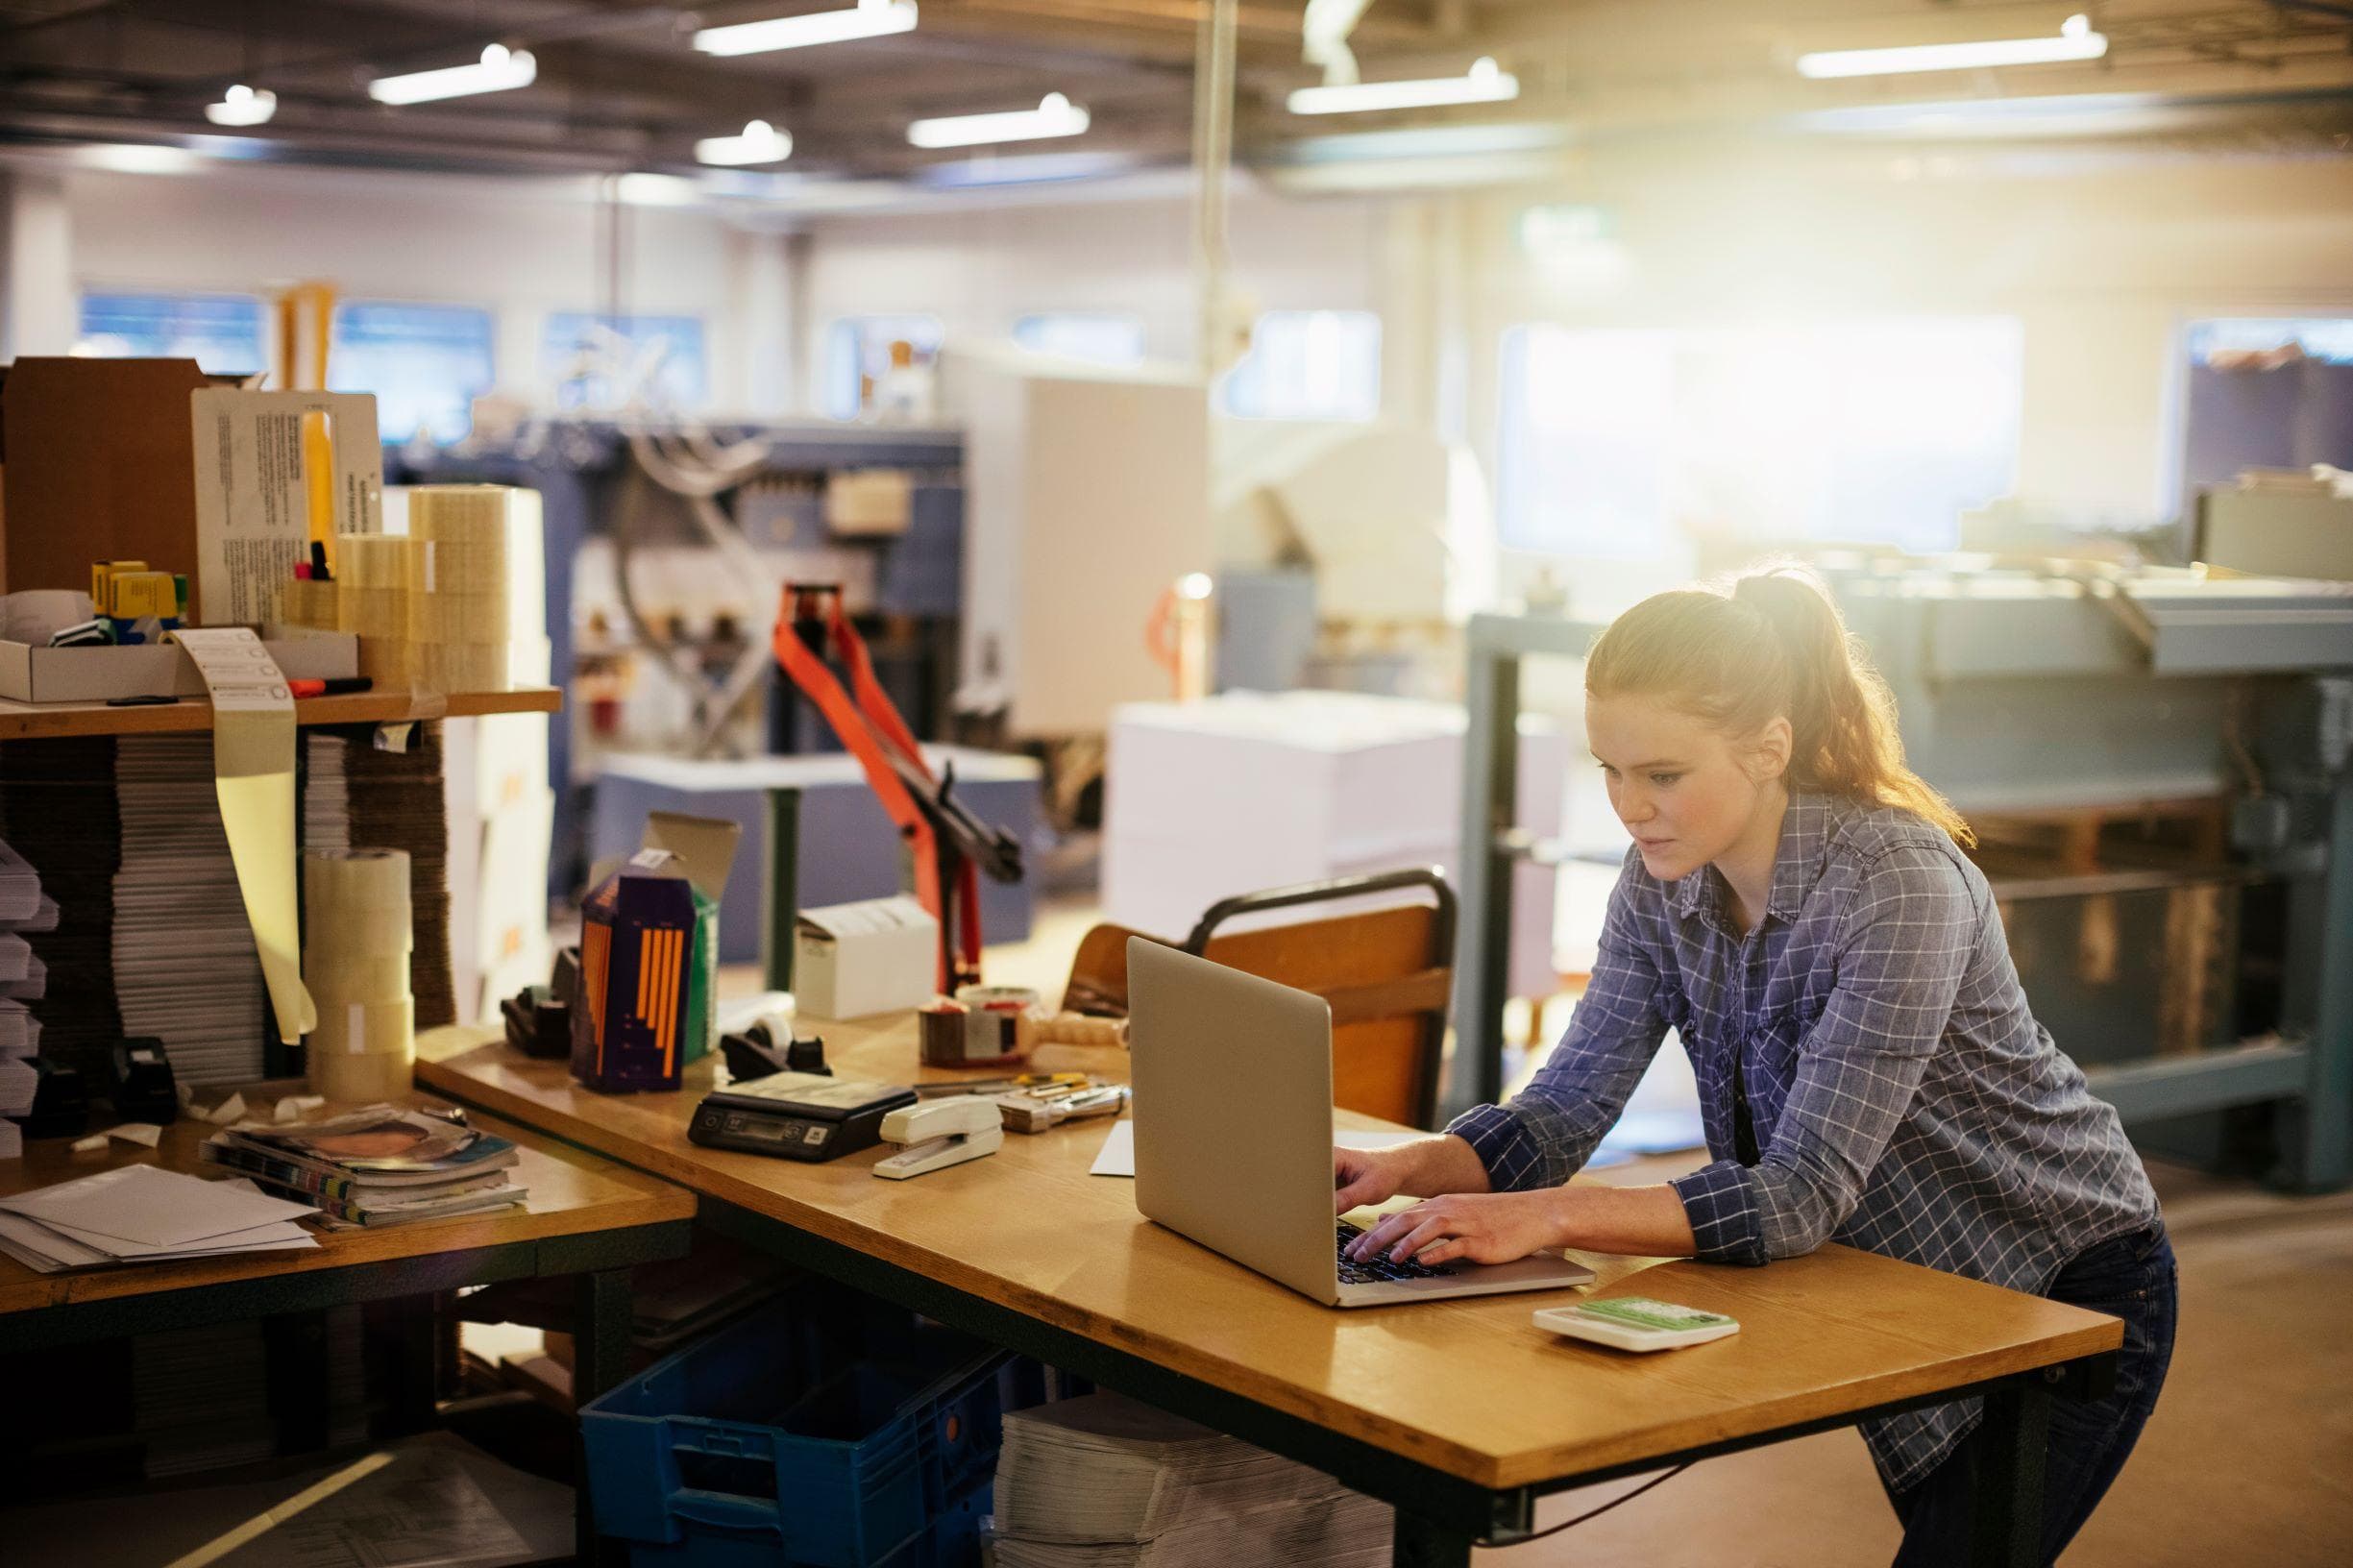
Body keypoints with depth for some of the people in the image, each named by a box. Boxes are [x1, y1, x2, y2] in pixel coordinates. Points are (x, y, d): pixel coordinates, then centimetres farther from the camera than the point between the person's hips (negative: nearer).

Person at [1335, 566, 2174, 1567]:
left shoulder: (1900, 885, -32)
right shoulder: (1664, 882, -9)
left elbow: (1806, 1192, -37)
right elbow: (1562, 1110, -10)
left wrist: (1544, 1218, -45)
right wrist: (1412, 1168, -30)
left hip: (2070, 1293, -6)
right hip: (1906, 1287, 7)